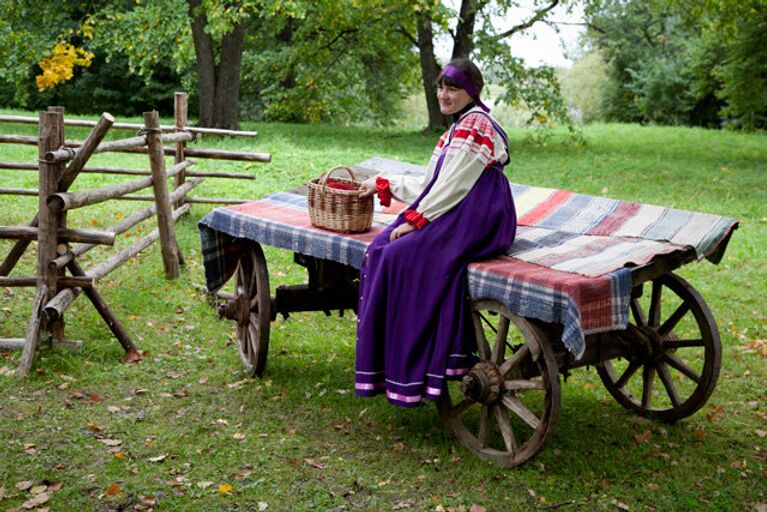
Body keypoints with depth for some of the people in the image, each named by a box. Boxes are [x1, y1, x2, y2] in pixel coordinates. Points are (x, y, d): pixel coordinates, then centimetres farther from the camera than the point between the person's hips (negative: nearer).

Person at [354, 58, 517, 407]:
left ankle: (410, 375, -16)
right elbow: (432, 185, 23)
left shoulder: (475, 124, -9)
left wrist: (414, 220, -15)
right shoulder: (458, 128, 23)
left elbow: (452, 186, -16)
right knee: (382, 249, -5)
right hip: (457, 216, 10)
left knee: (402, 255, -23)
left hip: (477, 218, -9)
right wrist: (384, 186, 25)